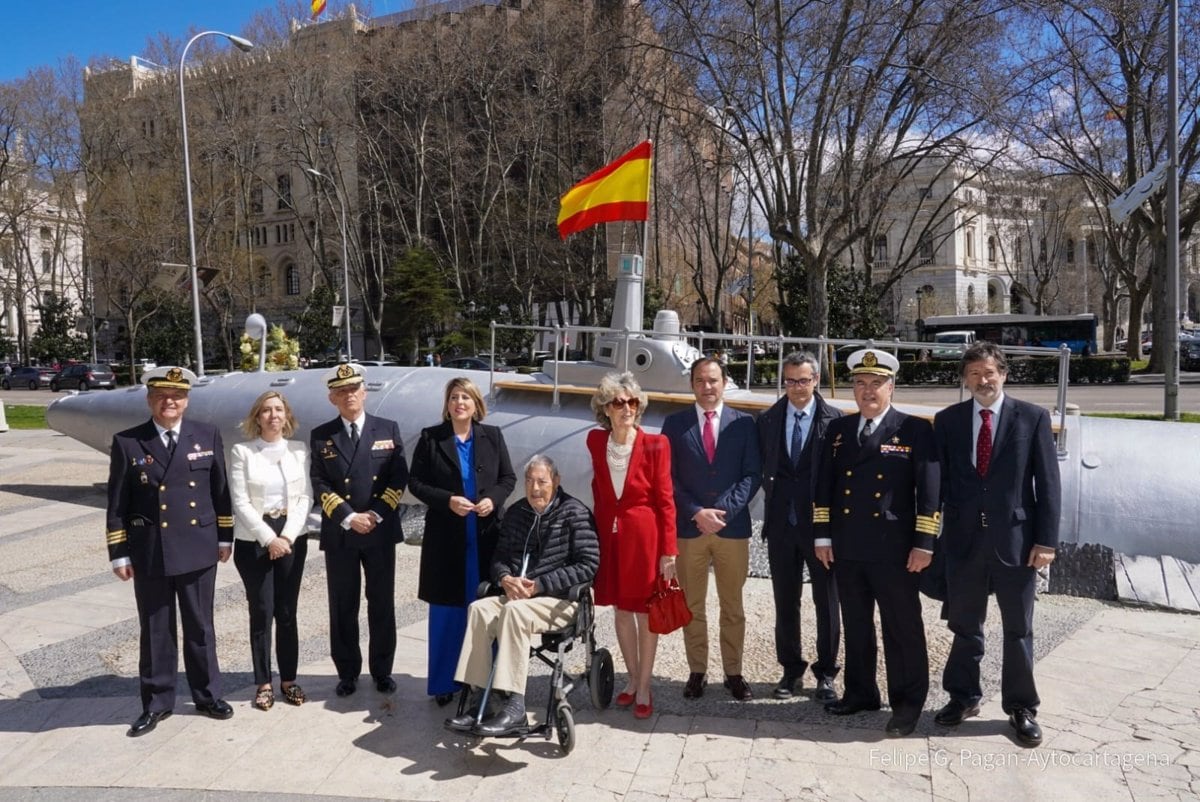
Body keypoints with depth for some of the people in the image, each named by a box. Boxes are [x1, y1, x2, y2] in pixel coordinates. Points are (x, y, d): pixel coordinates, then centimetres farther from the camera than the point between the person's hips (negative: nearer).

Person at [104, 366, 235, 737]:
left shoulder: (208, 436, 2)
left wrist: (225, 537, 7)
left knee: (200, 627, 12)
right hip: (150, 552, -1)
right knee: (155, 631, 11)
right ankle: (157, 702, 26)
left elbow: (221, 491, 7)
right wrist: (119, 554, -2)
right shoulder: (127, 442, -2)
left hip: (199, 549, 1)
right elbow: (117, 505, -1)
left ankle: (207, 695, 27)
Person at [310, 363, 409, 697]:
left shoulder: (388, 429, 3)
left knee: (382, 604, 8)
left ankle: (382, 670, 23)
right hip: (339, 533, 0)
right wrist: (349, 517, -14)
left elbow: (399, 478, -1)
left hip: (381, 531, 0)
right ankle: (347, 672, 22)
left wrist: (376, 515, -12)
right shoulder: (321, 436, 4)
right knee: (343, 607, 8)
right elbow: (319, 485, -3)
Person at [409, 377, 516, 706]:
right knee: (447, 610, 6)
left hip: (486, 534, 2)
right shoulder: (430, 438, 0)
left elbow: (508, 477, 8)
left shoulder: (492, 436, 5)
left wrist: (493, 499, -12)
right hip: (446, 536, -1)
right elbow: (415, 481, -1)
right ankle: (444, 682, 17)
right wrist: (447, 500, -15)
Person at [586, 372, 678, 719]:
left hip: (644, 536, -4)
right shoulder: (595, 441, 0)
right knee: (621, 610, 15)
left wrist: (668, 550, -12)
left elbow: (665, 500, -9)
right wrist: (597, 533, 8)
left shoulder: (655, 445, -11)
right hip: (610, 536, 4)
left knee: (645, 611, 7)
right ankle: (633, 677, 33)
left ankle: (644, 686, 22)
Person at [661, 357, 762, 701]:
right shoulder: (675, 423, 3)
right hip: (688, 527, 0)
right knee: (692, 606, 9)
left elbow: (752, 474, -1)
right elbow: (668, 478, -1)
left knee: (732, 606, 11)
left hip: (733, 527, 0)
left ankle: (733, 672, 24)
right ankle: (697, 671, 22)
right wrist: (696, 513, -12)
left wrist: (724, 511, -13)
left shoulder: (743, 423, 3)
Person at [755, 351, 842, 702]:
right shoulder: (767, 420, 4)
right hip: (781, 524, 3)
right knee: (785, 603, 12)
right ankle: (791, 670, 27)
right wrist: (773, 499, 1)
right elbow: (762, 469, 10)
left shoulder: (835, 420, -6)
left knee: (827, 603, 8)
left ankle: (826, 673, 23)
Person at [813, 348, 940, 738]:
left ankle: (907, 702, 21)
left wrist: (924, 544, -11)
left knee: (903, 629, 7)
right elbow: (824, 486, 10)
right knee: (855, 626, 16)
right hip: (847, 549, 5)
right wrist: (822, 535, 6)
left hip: (894, 550, -4)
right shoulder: (838, 429, 9)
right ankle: (860, 692, 30)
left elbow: (929, 491, -7)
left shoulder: (915, 430, -4)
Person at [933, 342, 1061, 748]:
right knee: (964, 626, 13)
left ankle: (1021, 707, 28)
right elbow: (938, 481, 4)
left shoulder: (1033, 417, -1)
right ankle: (963, 697, 31)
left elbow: (1048, 483, -3)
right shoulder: (947, 420, 4)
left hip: (1016, 539, -1)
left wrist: (1046, 539, -9)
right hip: (964, 539, 2)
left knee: (1018, 629, 11)